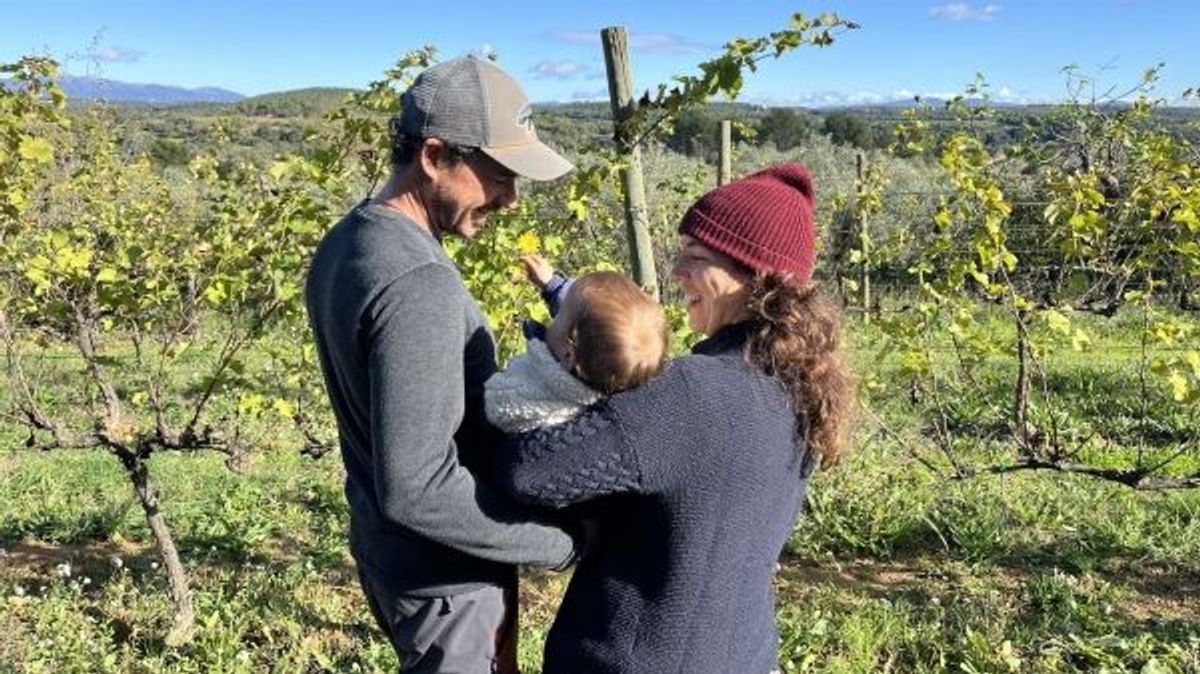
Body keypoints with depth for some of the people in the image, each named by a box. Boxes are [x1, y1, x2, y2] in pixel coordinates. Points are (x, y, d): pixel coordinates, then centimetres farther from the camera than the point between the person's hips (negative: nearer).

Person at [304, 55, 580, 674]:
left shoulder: (342, 245, 1)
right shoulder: (418, 284, -29)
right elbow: (417, 489, -30)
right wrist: (561, 540, -21)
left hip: (383, 545, 9)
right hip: (444, 573, -9)